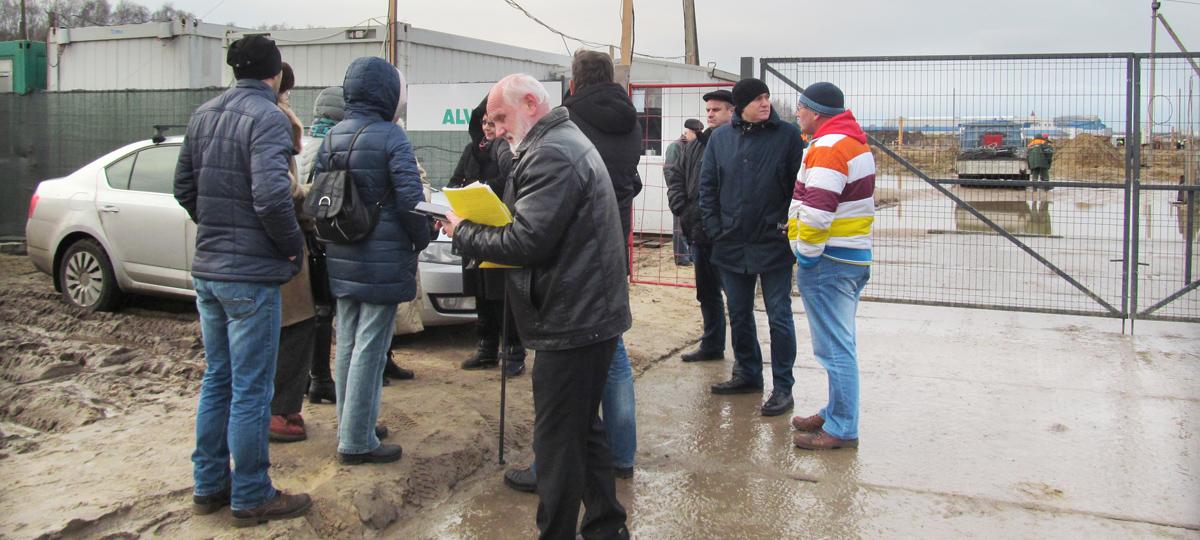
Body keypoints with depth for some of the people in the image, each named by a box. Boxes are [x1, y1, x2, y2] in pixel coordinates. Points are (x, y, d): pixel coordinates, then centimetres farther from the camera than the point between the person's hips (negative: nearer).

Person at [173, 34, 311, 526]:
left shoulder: (203, 115, 10)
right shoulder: (267, 117, -15)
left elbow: (184, 187, 15)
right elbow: (271, 196, -26)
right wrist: (294, 244, -12)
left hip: (207, 268, 8)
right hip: (251, 273, -8)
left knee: (217, 380, 19)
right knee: (251, 390, 2)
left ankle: (208, 485, 28)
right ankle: (251, 497, 12)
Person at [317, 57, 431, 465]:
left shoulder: (332, 136, 7)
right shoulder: (390, 136, -13)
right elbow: (411, 199, -18)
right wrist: (421, 240, -2)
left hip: (341, 259, 7)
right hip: (383, 260, -7)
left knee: (347, 345, 17)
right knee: (369, 349, -1)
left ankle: (351, 426, 30)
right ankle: (357, 441, 5)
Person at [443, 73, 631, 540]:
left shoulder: (550, 155, -16)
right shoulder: (567, 142, 18)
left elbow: (528, 241, -23)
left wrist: (464, 234, -8)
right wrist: (481, 229, 6)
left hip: (571, 322, -11)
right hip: (591, 313, 11)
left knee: (557, 441, -2)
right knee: (584, 428, 20)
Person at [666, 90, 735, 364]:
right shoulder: (697, 144, 13)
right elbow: (676, 175, 18)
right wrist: (681, 209, 4)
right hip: (698, 233, 8)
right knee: (707, 293, 18)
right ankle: (712, 346, 32)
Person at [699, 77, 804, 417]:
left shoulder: (787, 135, -5)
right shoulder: (721, 138, 4)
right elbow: (707, 186, 7)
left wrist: (789, 226, -10)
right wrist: (714, 229, 0)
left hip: (774, 245, -4)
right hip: (732, 245, 4)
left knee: (779, 317, 2)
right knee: (739, 315, 15)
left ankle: (782, 386, 11)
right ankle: (748, 374, 31)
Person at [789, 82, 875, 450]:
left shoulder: (828, 148, -18)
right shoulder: (853, 142, 16)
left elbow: (816, 212, -26)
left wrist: (806, 254, -14)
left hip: (828, 262, -11)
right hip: (855, 255, 11)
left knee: (834, 347, -4)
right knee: (839, 343, 18)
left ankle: (841, 429, 3)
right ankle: (837, 414, 29)